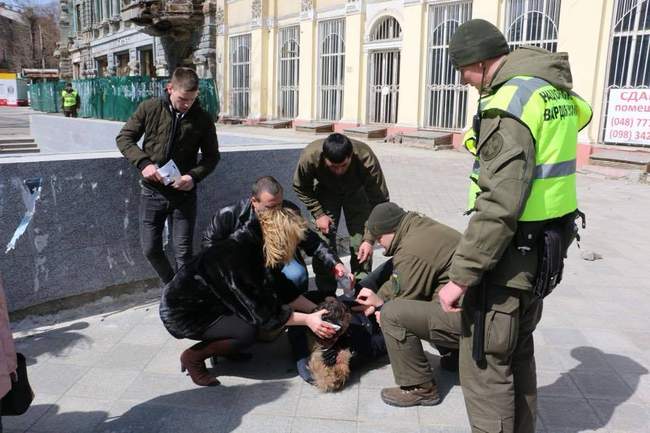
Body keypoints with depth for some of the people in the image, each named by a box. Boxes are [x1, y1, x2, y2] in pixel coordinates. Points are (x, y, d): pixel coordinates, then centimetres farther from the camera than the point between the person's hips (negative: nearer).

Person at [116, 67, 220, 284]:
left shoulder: (203, 119, -4)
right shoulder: (150, 108, -4)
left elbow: (212, 156, 5)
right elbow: (124, 138, 2)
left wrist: (194, 176, -14)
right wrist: (143, 162, -15)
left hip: (183, 193, -1)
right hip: (152, 191, 1)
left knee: (183, 252, 1)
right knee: (150, 249, 8)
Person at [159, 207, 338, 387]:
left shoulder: (256, 244, -7)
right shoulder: (236, 260, -32)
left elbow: (283, 289, 3)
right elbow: (263, 314, -26)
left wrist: (315, 310, -1)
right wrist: (307, 320, -20)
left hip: (205, 303, 9)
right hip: (181, 313, -9)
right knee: (247, 331, -25)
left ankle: (223, 346, 13)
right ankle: (192, 357, -3)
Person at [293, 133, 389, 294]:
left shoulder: (366, 159, -39)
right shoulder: (309, 156, -36)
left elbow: (379, 201, -28)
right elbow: (300, 187, -12)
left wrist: (369, 239, -31)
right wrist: (318, 214, -19)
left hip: (357, 192, -1)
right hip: (326, 191, 1)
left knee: (361, 245, -10)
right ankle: (326, 293, 8)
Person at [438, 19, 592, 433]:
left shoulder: (511, 100, -20)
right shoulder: (556, 90, 9)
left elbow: (500, 204, -27)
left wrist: (461, 275, -23)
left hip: (512, 251, -10)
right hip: (544, 245, 10)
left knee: (485, 361, 2)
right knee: (517, 351, 23)